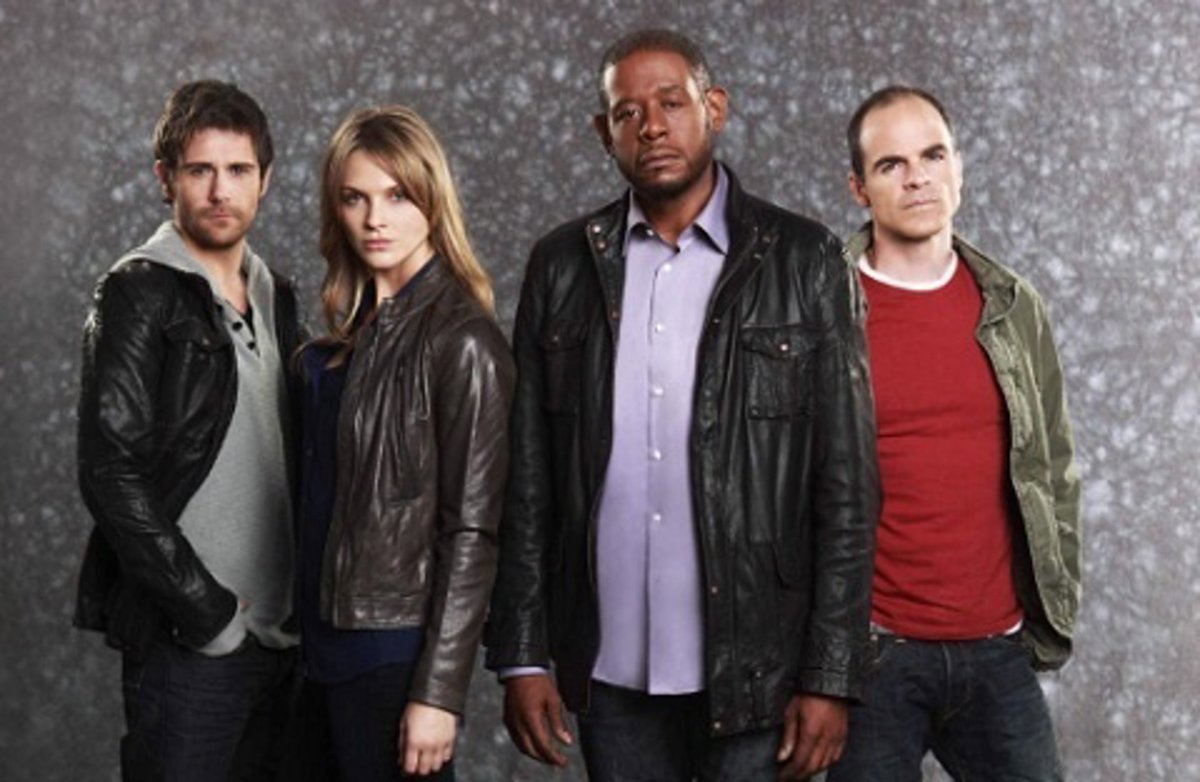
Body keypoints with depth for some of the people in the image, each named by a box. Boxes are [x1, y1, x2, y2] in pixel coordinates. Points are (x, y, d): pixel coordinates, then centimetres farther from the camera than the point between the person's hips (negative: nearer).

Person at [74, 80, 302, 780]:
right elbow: (112, 473, -14)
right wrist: (208, 612, -14)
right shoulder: (140, 294, -7)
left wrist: (304, 603, 8)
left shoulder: (274, 296, 14)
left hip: (279, 634, 7)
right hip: (190, 641, -6)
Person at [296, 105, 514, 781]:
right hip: (334, 642, 7)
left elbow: (471, 531, -16)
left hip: (397, 650, -7)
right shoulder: (354, 333, 9)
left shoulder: (463, 343, -13)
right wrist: (314, 641, 10)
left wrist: (439, 693, -17)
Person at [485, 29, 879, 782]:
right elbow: (528, 480, 6)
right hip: (610, 671, 2)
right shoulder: (563, 265, 5)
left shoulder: (804, 261, -2)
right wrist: (523, 656, 1)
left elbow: (846, 486, -4)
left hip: (755, 670, -2)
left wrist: (830, 678, -8)